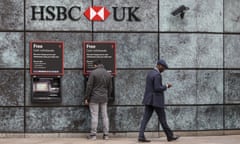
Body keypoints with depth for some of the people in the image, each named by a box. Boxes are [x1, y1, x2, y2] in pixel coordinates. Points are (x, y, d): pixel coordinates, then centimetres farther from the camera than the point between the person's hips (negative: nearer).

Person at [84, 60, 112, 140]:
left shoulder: (93, 73, -9)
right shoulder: (108, 74, 8)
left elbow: (89, 86, -10)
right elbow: (110, 88, 13)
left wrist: (86, 98, -4)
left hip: (94, 98, -5)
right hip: (104, 98, 5)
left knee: (94, 116, -2)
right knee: (105, 116, 8)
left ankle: (93, 135, 1)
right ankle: (106, 134, 9)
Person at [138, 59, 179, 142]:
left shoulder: (149, 73, 15)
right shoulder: (157, 75, -16)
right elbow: (157, 88, -22)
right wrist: (166, 86, -7)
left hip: (149, 100, 8)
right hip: (156, 100, -8)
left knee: (145, 118, 0)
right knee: (162, 119, 3)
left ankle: (141, 136, -9)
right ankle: (170, 136, 16)